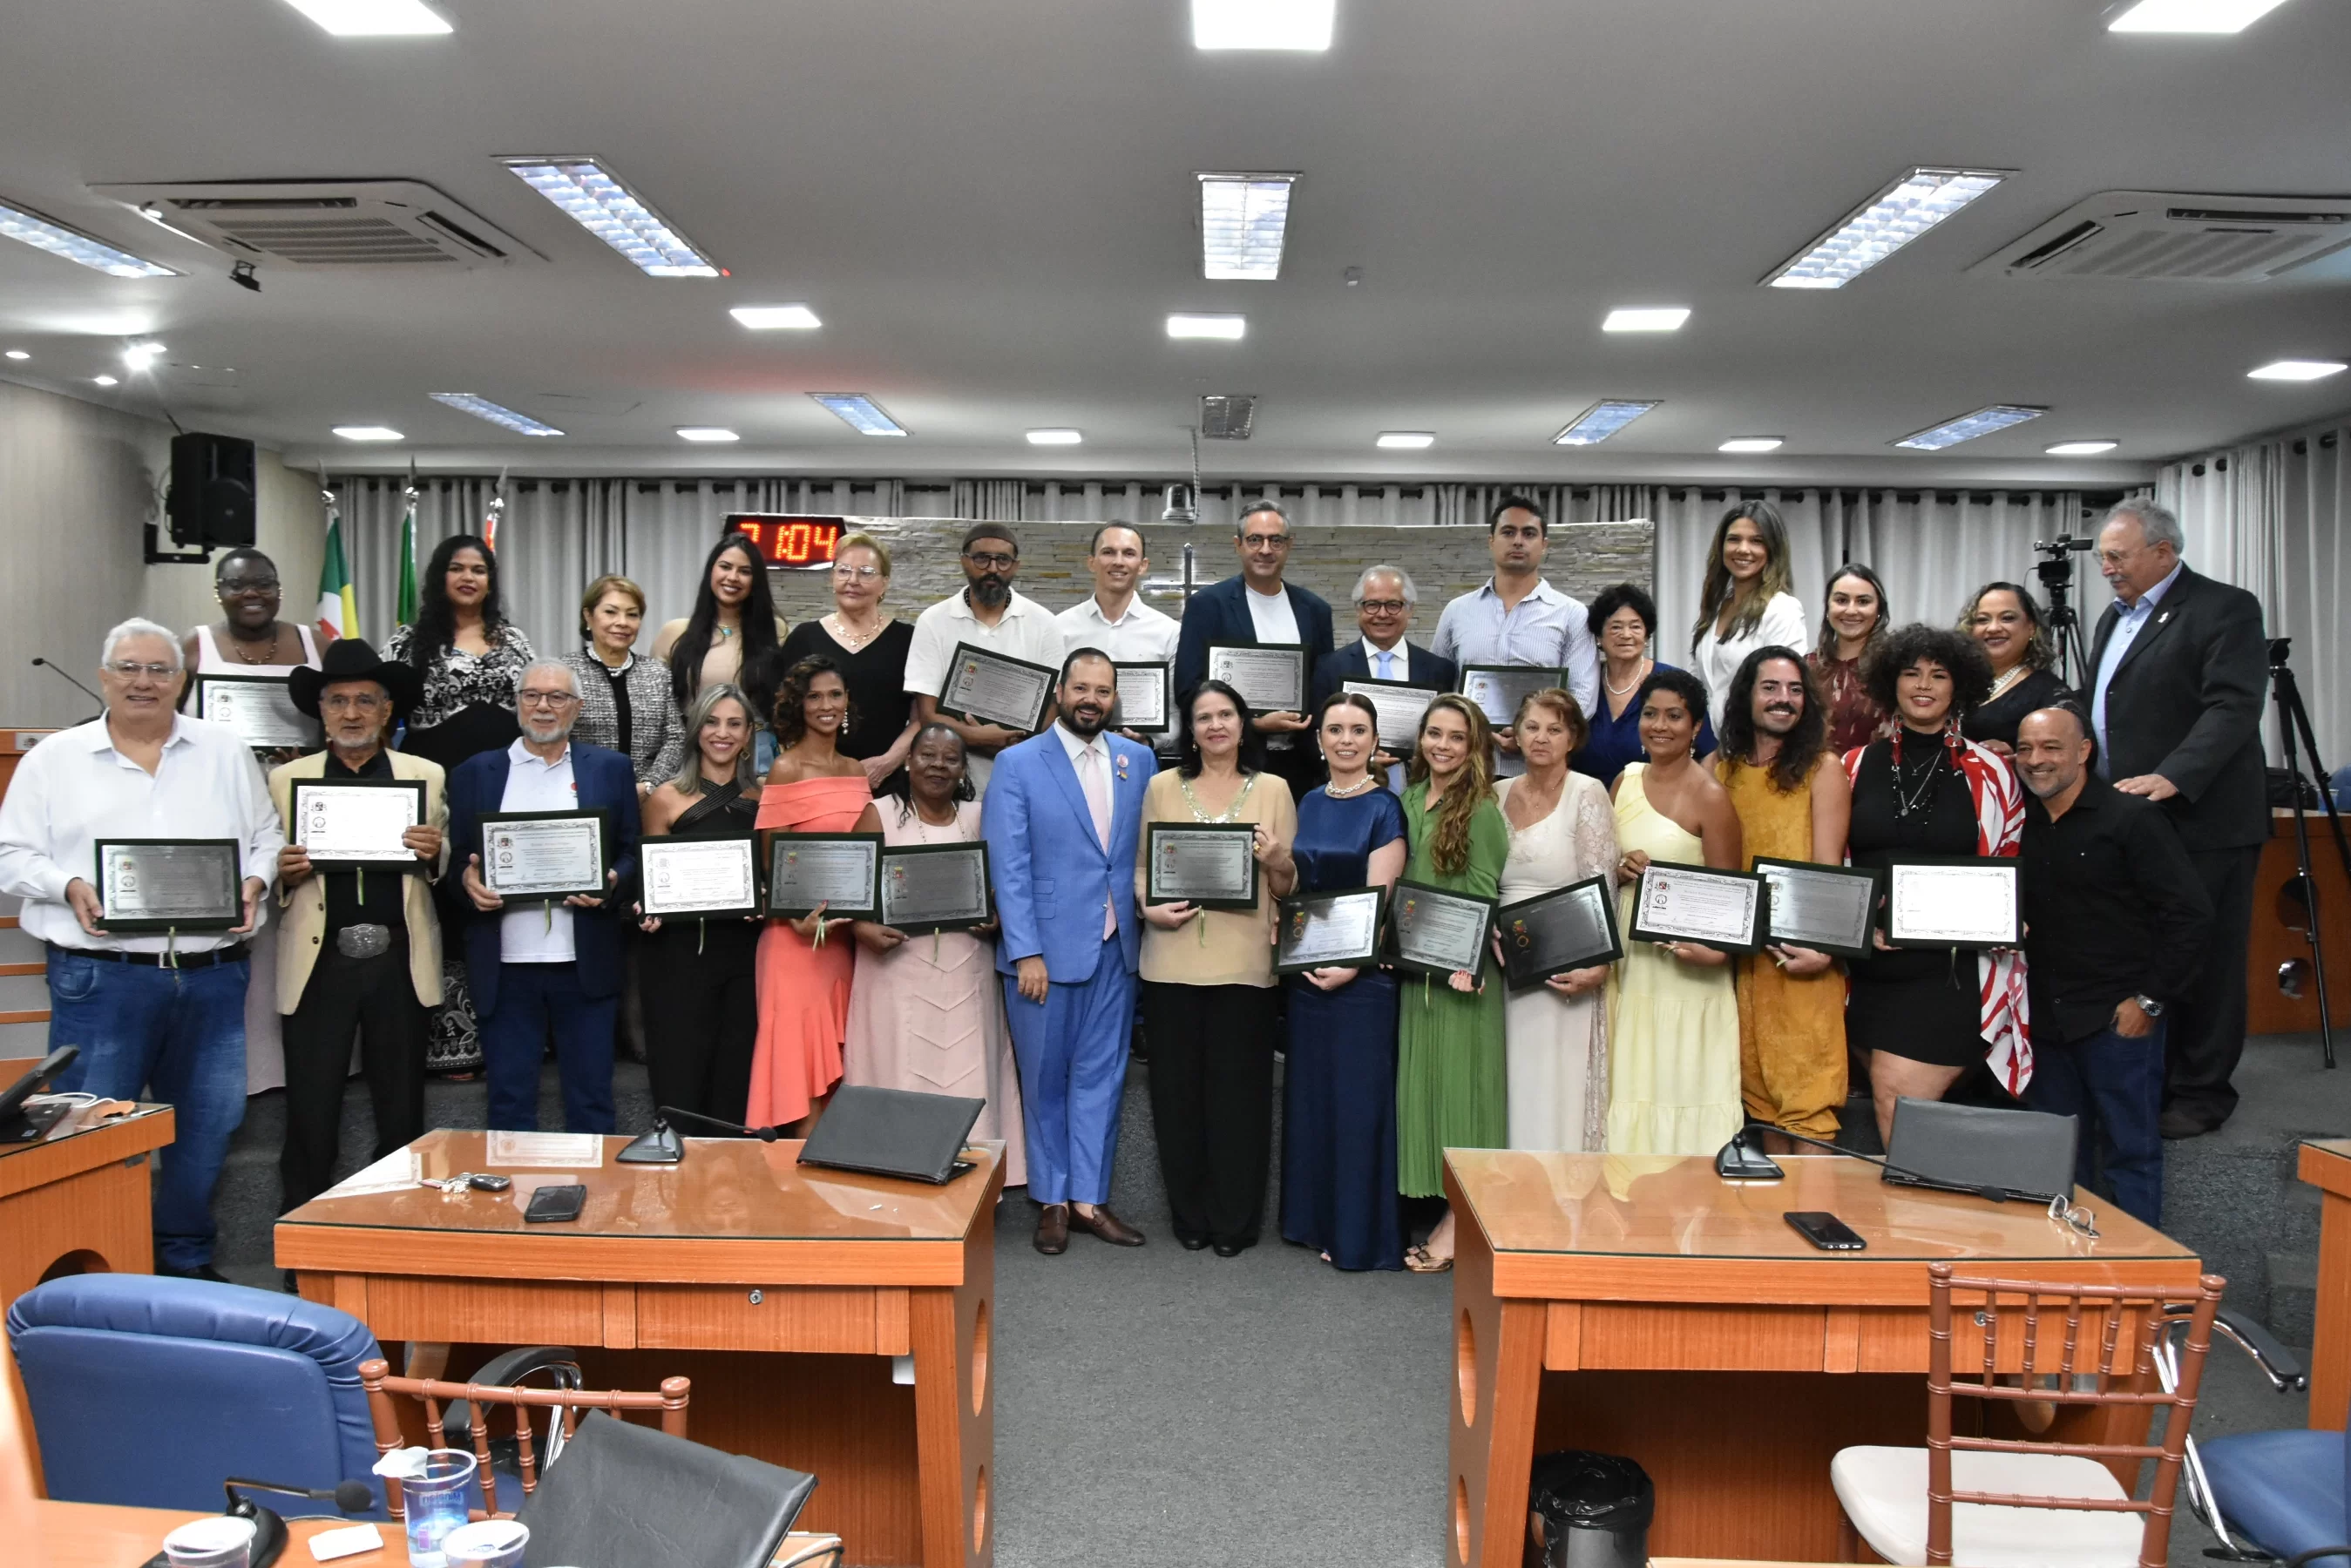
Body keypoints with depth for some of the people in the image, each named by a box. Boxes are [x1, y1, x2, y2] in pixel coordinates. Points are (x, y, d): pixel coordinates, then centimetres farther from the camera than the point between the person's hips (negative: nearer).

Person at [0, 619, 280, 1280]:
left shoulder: (226, 752, 11)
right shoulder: (55, 758, 7)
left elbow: (266, 837, 14)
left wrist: (253, 884, -5)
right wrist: (68, 887, -13)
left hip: (212, 974, 2)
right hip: (100, 977, -2)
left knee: (207, 1125, 9)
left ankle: (186, 1258, 25)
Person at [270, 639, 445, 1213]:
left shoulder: (428, 776, 10)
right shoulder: (285, 779, 9)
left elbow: (447, 866, 10)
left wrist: (434, 854, -12)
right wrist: (284, 871, -13)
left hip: (398, 961, 1)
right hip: (318, 963, 0)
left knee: (401, 1117, 8)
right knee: (310, 1119, 1)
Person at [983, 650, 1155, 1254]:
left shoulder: (1138, 760, 7)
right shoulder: (1018, 764, -5)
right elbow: (1009, 867, -8)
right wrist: (1026, 953, -13)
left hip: (1116, 948, 3)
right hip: (1045, 948, -3)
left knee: (1101, 1075, 9)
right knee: (1045, 1079, 8)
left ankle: (1089, 1197, 20)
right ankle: (1051, 1201, 22)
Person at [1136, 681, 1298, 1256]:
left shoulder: (1273, 789, 5)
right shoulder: (1162, 786, 8)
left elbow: (1290, 886, 8)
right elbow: (1141, 865, 9)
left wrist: (1276, 860, -13)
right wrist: (1148, 907, -9)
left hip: (1244, 962, -1)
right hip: (1173, 960, 1)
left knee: (1239, 1089, 3)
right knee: (1177, 1087, 5)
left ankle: (1235, 1220, 16)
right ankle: (1190, 1216, 20)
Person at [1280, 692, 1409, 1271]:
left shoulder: (1384, 809, -6)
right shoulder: (1309, 804, 11)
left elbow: (1377, 897, -12)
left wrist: (1351, 965, -22)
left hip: (1362, 973, -6)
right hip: (1307, 967, 6)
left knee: (1358, 1095, 0)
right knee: (1309, 1091, 11)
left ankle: (1362, 1234, 11)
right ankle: (1315, 1219, 24)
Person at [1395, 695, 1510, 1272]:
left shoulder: (1482, 810, -9)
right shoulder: (1409, 800, 11)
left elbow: (1484, 897, -11)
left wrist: (1468, 962, -19)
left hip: (1462, 967, -7)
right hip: (1414, 964, 7)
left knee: (1459, 1083, -1)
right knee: (1422, 1082, 10)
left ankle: (1461, 1220, 8)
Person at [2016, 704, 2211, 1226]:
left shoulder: (2130, 817, -8)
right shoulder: (2022, 822, 9)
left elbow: (2192, 913, -12)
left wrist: (2151, 999, -12)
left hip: (2119, 1020, -6)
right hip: (2045, 1020, 6)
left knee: (2131, 1152, 2)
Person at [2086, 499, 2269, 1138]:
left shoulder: (2226, 610, -8)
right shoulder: (2115, 618, 19)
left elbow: (2233, 709, -19)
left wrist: (2173, 779, -30)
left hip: (2200, 819, -7)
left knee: (2200, 960, 1)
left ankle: (2201, 1092, 11)